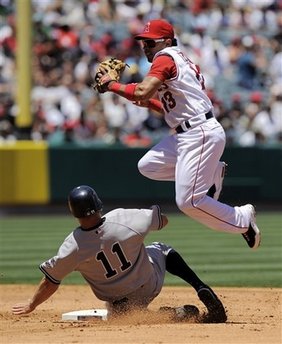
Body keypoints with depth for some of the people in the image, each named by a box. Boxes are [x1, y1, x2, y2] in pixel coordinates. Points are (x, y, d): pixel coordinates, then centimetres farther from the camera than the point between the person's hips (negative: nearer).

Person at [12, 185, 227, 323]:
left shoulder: (73, 246, -25)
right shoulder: (124, 219, -24)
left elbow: (51, 282, -14)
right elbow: (162, 221, -5)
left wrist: (31, 305, 3)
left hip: (119, 305, -1)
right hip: (150, 286, 1)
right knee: (161, 250, 29)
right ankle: (202, 290, 9)